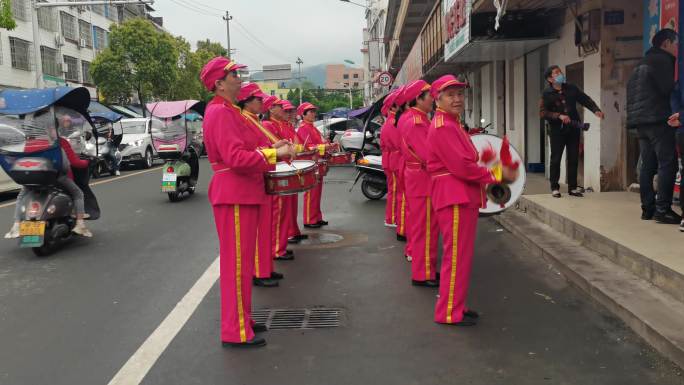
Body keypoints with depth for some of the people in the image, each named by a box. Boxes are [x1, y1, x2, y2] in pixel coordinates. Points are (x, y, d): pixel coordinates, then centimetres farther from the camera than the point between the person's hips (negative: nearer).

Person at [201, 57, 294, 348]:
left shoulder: (227, 111, 17)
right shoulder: (221, 112, -16)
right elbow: (236, 158, -25)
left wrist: (269, 150, 10)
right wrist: (274, 154, -19)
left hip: (242, 193, 11)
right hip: (234, 195, -11)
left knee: (242, 260, 18)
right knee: (236, 262, -4)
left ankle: (241, 318, 30)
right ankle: (236, 332, 5)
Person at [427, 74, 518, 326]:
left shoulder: (452, 124, 19)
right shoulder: (443, 127, -16)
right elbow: (461, 167, -22)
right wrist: (497, 175, -12)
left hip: (463, 197, 11)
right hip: (455, 200, -11)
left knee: (462, 255, 16)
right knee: (456, 257, -4)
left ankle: (456, 306, 26)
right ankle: (449, 313, 6)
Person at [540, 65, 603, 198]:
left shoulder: (571, 89, 7)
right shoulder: (547, 94, -4)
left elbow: (586, 99, 8)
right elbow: (543, 112, -11)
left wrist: (596, 110, -9)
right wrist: (559, 116, -23)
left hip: (573, 128, 4)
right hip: (557, 130, -4)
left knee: (573, 159, 6)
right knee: (556, 159, 0)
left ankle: (572, 187, 15)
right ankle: (555, 188, 10)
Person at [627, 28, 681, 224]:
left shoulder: (642, 63, 22)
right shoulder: (662, 59, -5)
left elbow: (631, 92, 20)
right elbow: (667, 89, -13)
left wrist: (634, 115, 17)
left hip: (640, 120, 9)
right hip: (657, 119, -9)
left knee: (648, 165, 8)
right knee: (668, 163, -9)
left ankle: (647, 209, 7)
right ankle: (662, 209, -13)